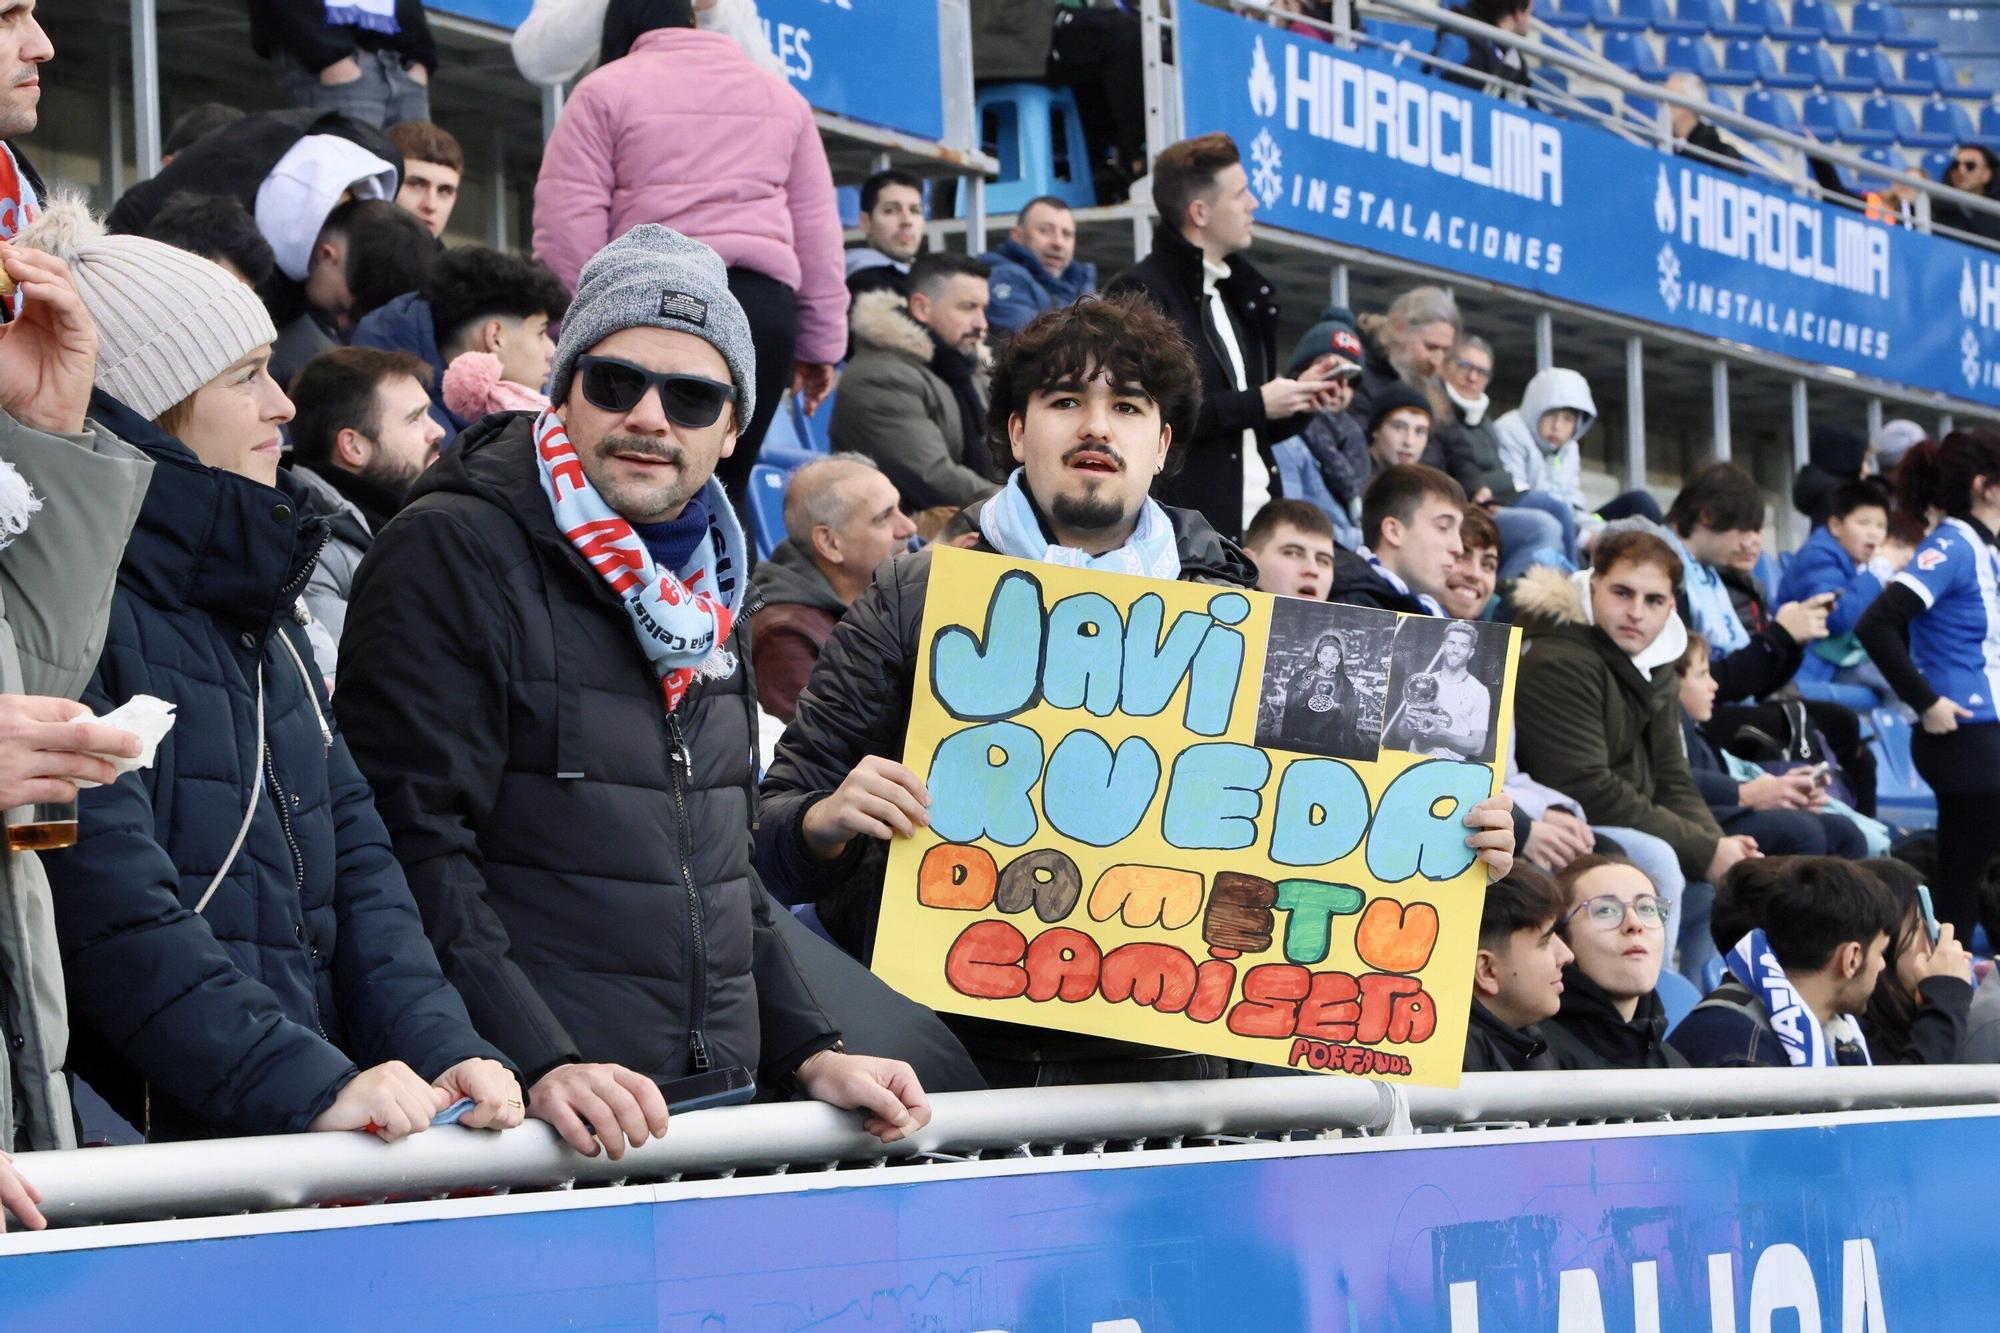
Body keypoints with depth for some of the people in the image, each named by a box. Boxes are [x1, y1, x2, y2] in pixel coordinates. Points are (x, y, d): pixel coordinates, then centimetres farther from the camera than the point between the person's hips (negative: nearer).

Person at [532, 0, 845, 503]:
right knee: (725, 487, 8)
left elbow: (570, 222, 0)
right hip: (763, 300, 3)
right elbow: (817, 226, 20)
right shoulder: (780, 94, 21)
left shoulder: (606, 90, 8)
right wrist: (820, 342, 22)